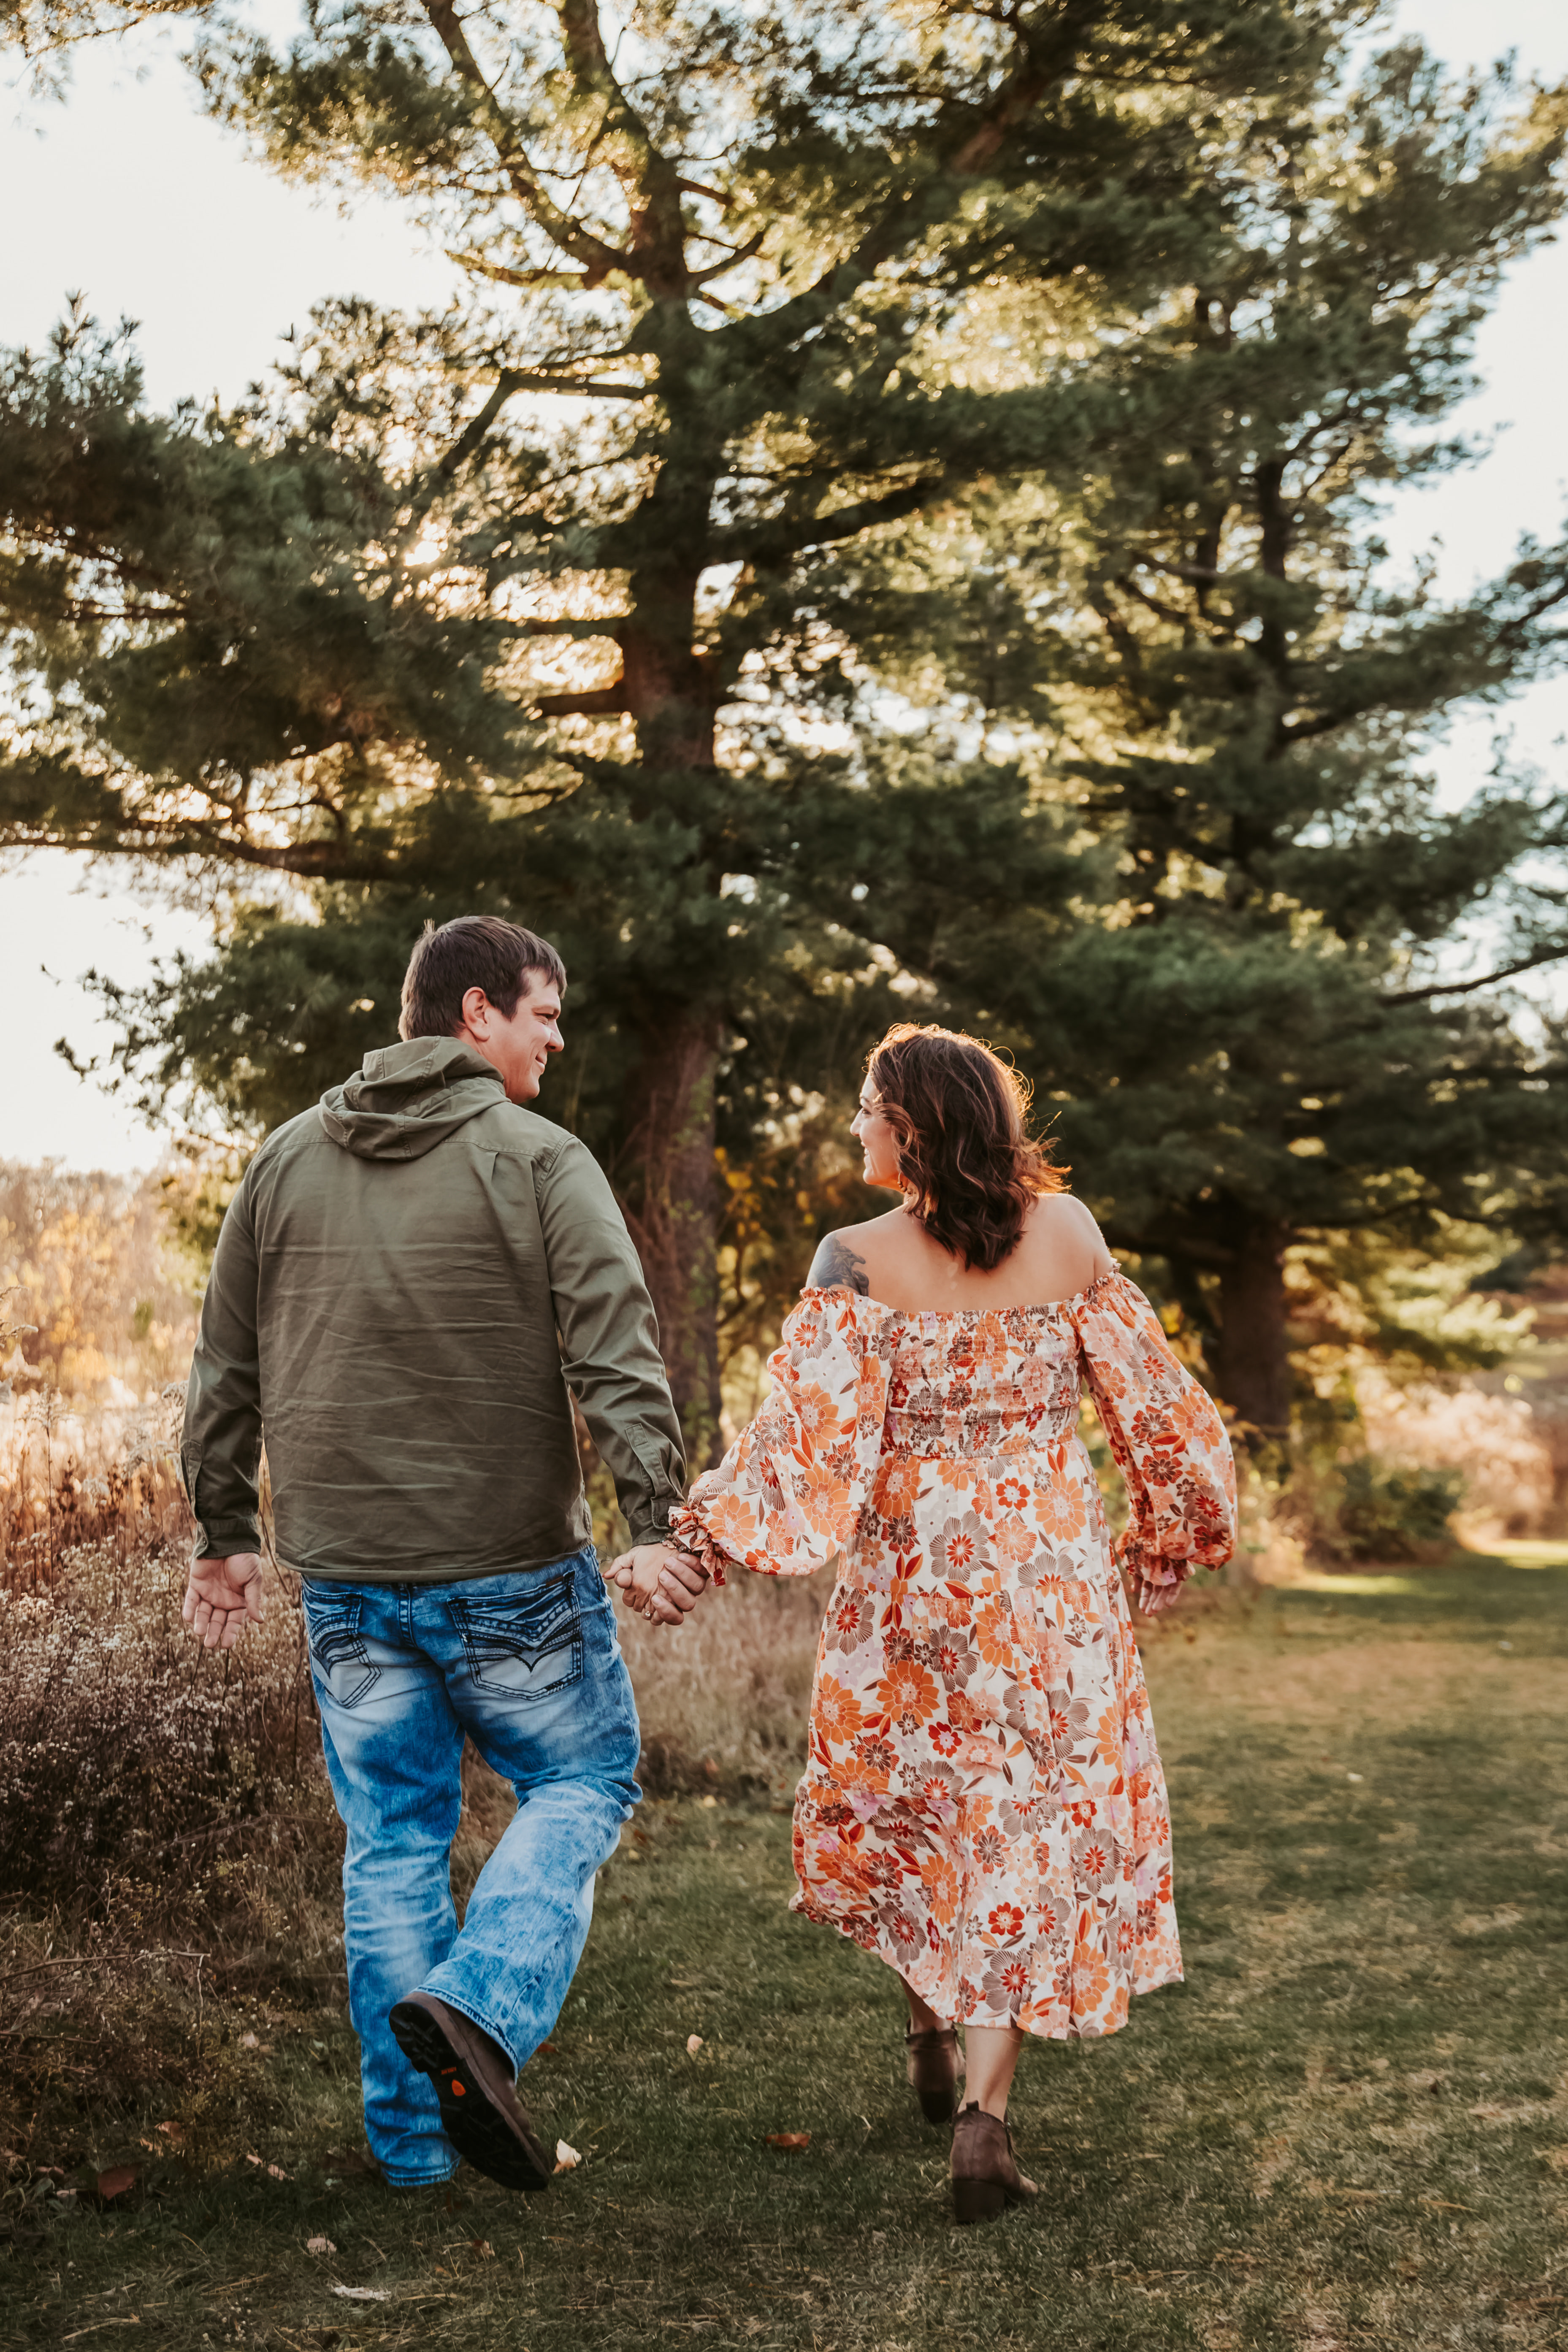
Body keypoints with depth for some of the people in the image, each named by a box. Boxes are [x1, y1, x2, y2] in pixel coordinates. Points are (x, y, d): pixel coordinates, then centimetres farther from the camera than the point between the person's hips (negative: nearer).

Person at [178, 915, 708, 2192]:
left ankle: (412, 2134, 19)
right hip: (511, 1566, -4)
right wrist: (660, 1523, -21)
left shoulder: (286, 1159, 8)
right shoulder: (541, 1160, -7)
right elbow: (617, 1355, -18)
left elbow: (225, 1368, 12)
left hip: (346, 1575, 5)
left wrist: (224, 1535, 20)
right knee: (583, 1782, 14)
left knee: (392, 1838, 14)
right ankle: (478, 2006, -9)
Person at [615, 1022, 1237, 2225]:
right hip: (1055, 1580, 1)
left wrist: (691, 1548, -20)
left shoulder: (856, 1261, -10)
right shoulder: (1068, 1231, -3)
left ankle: (932, 2038, 35)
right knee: (1034, 1831, 8)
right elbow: (1149, 1398, 3)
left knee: (897, 1808, 22)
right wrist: (1165, 1540, 17)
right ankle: (986, 2115, 0)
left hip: (910, 1575, -1)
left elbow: (810, 1436, -19)